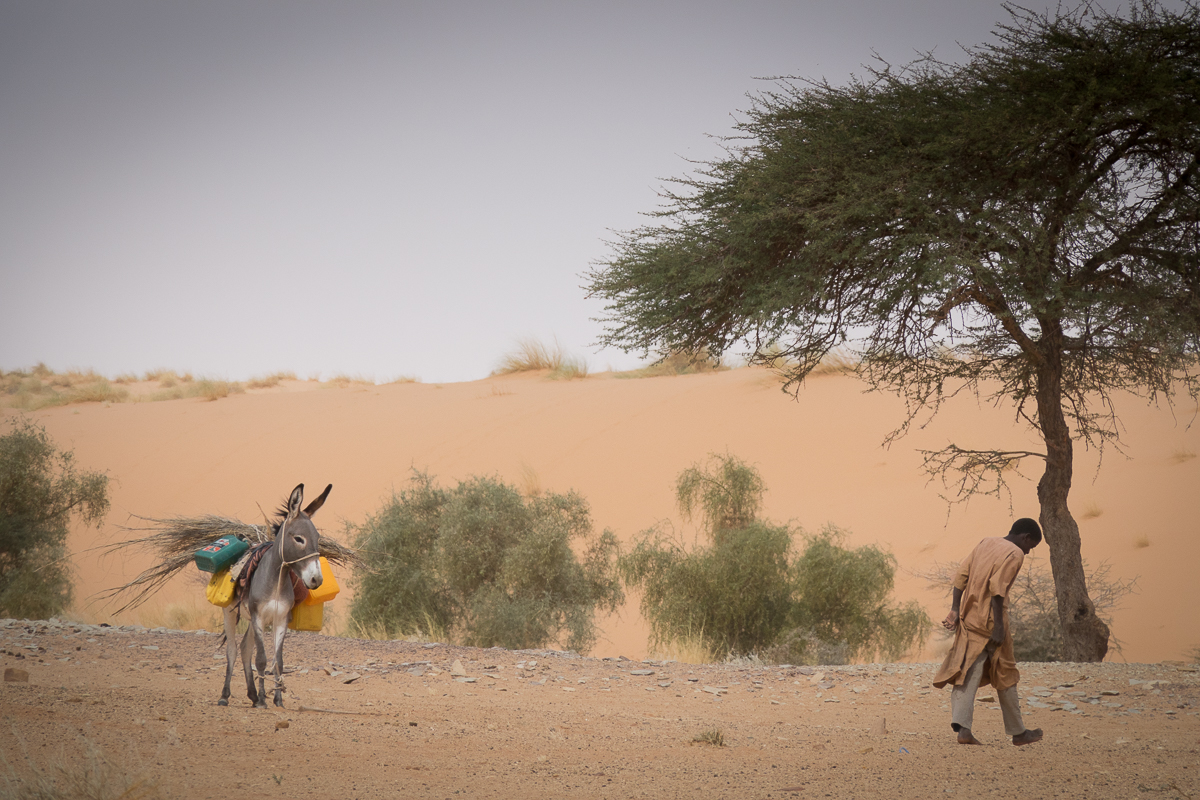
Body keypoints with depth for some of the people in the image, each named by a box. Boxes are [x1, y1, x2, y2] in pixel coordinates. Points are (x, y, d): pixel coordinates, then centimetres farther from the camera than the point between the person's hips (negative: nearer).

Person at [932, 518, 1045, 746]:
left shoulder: (986, 543, 14)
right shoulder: (1015, 554, -7)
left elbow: (962, 575, 8)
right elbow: (997, 589, -19)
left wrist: (955, 610, 5)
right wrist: (999, 626, -19)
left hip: (969, 618, 6)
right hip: (990, 621, -6)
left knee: (968, 673, 0)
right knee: (1005, 676, 7)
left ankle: (962, 727, -15)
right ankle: (1017, 732, 18)